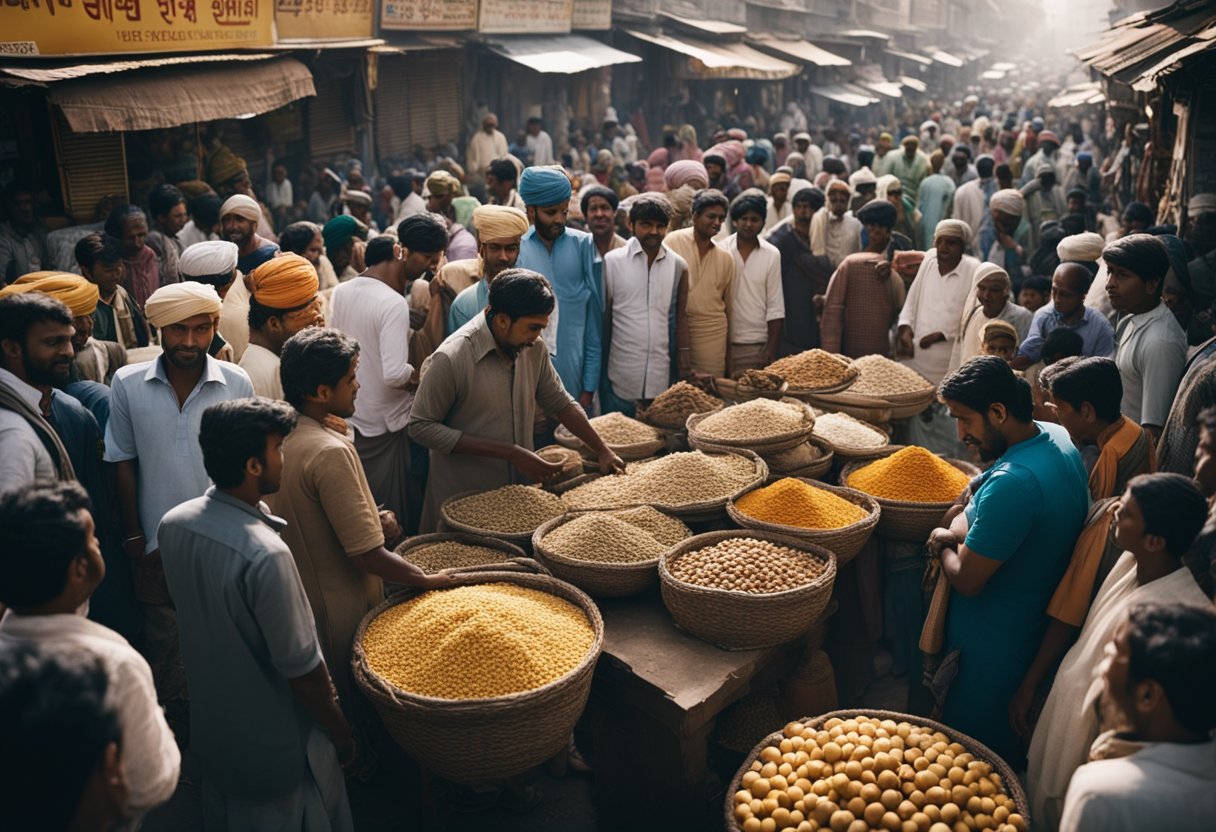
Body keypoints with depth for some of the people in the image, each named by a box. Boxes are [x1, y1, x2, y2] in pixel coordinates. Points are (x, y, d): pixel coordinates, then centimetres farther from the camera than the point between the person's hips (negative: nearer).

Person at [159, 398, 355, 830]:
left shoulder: (173, 524, -12)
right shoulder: (265, 556, -35)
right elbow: (301, 668, -25)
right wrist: (341, 733, -11)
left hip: (209, 726, 7)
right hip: (276, 744, -6)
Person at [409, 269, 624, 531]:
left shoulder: (533, 348, -2)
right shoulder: (451, 359, -21)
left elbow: (560, 402, 11)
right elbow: (421, 427, -18)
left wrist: (603, 452, 3)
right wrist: (510, 452, -21)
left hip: (520, 489, 6)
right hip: (464, 501, -5)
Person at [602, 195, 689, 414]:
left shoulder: (678, 265, 7)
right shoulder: (612, 262, -2)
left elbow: (681, 314, 12)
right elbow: (602, 314, 2)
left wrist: (683, 357, 6)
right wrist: (597, 363, 1)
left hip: (661, 375, 2)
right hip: (620, 376, -2)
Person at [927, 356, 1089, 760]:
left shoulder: (1011, 483, -34)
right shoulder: (1058, 438, -2)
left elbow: (967, 580, -26)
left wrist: (943, 545, -7)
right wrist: (960, 532, -8)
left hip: (991, 647, -9)